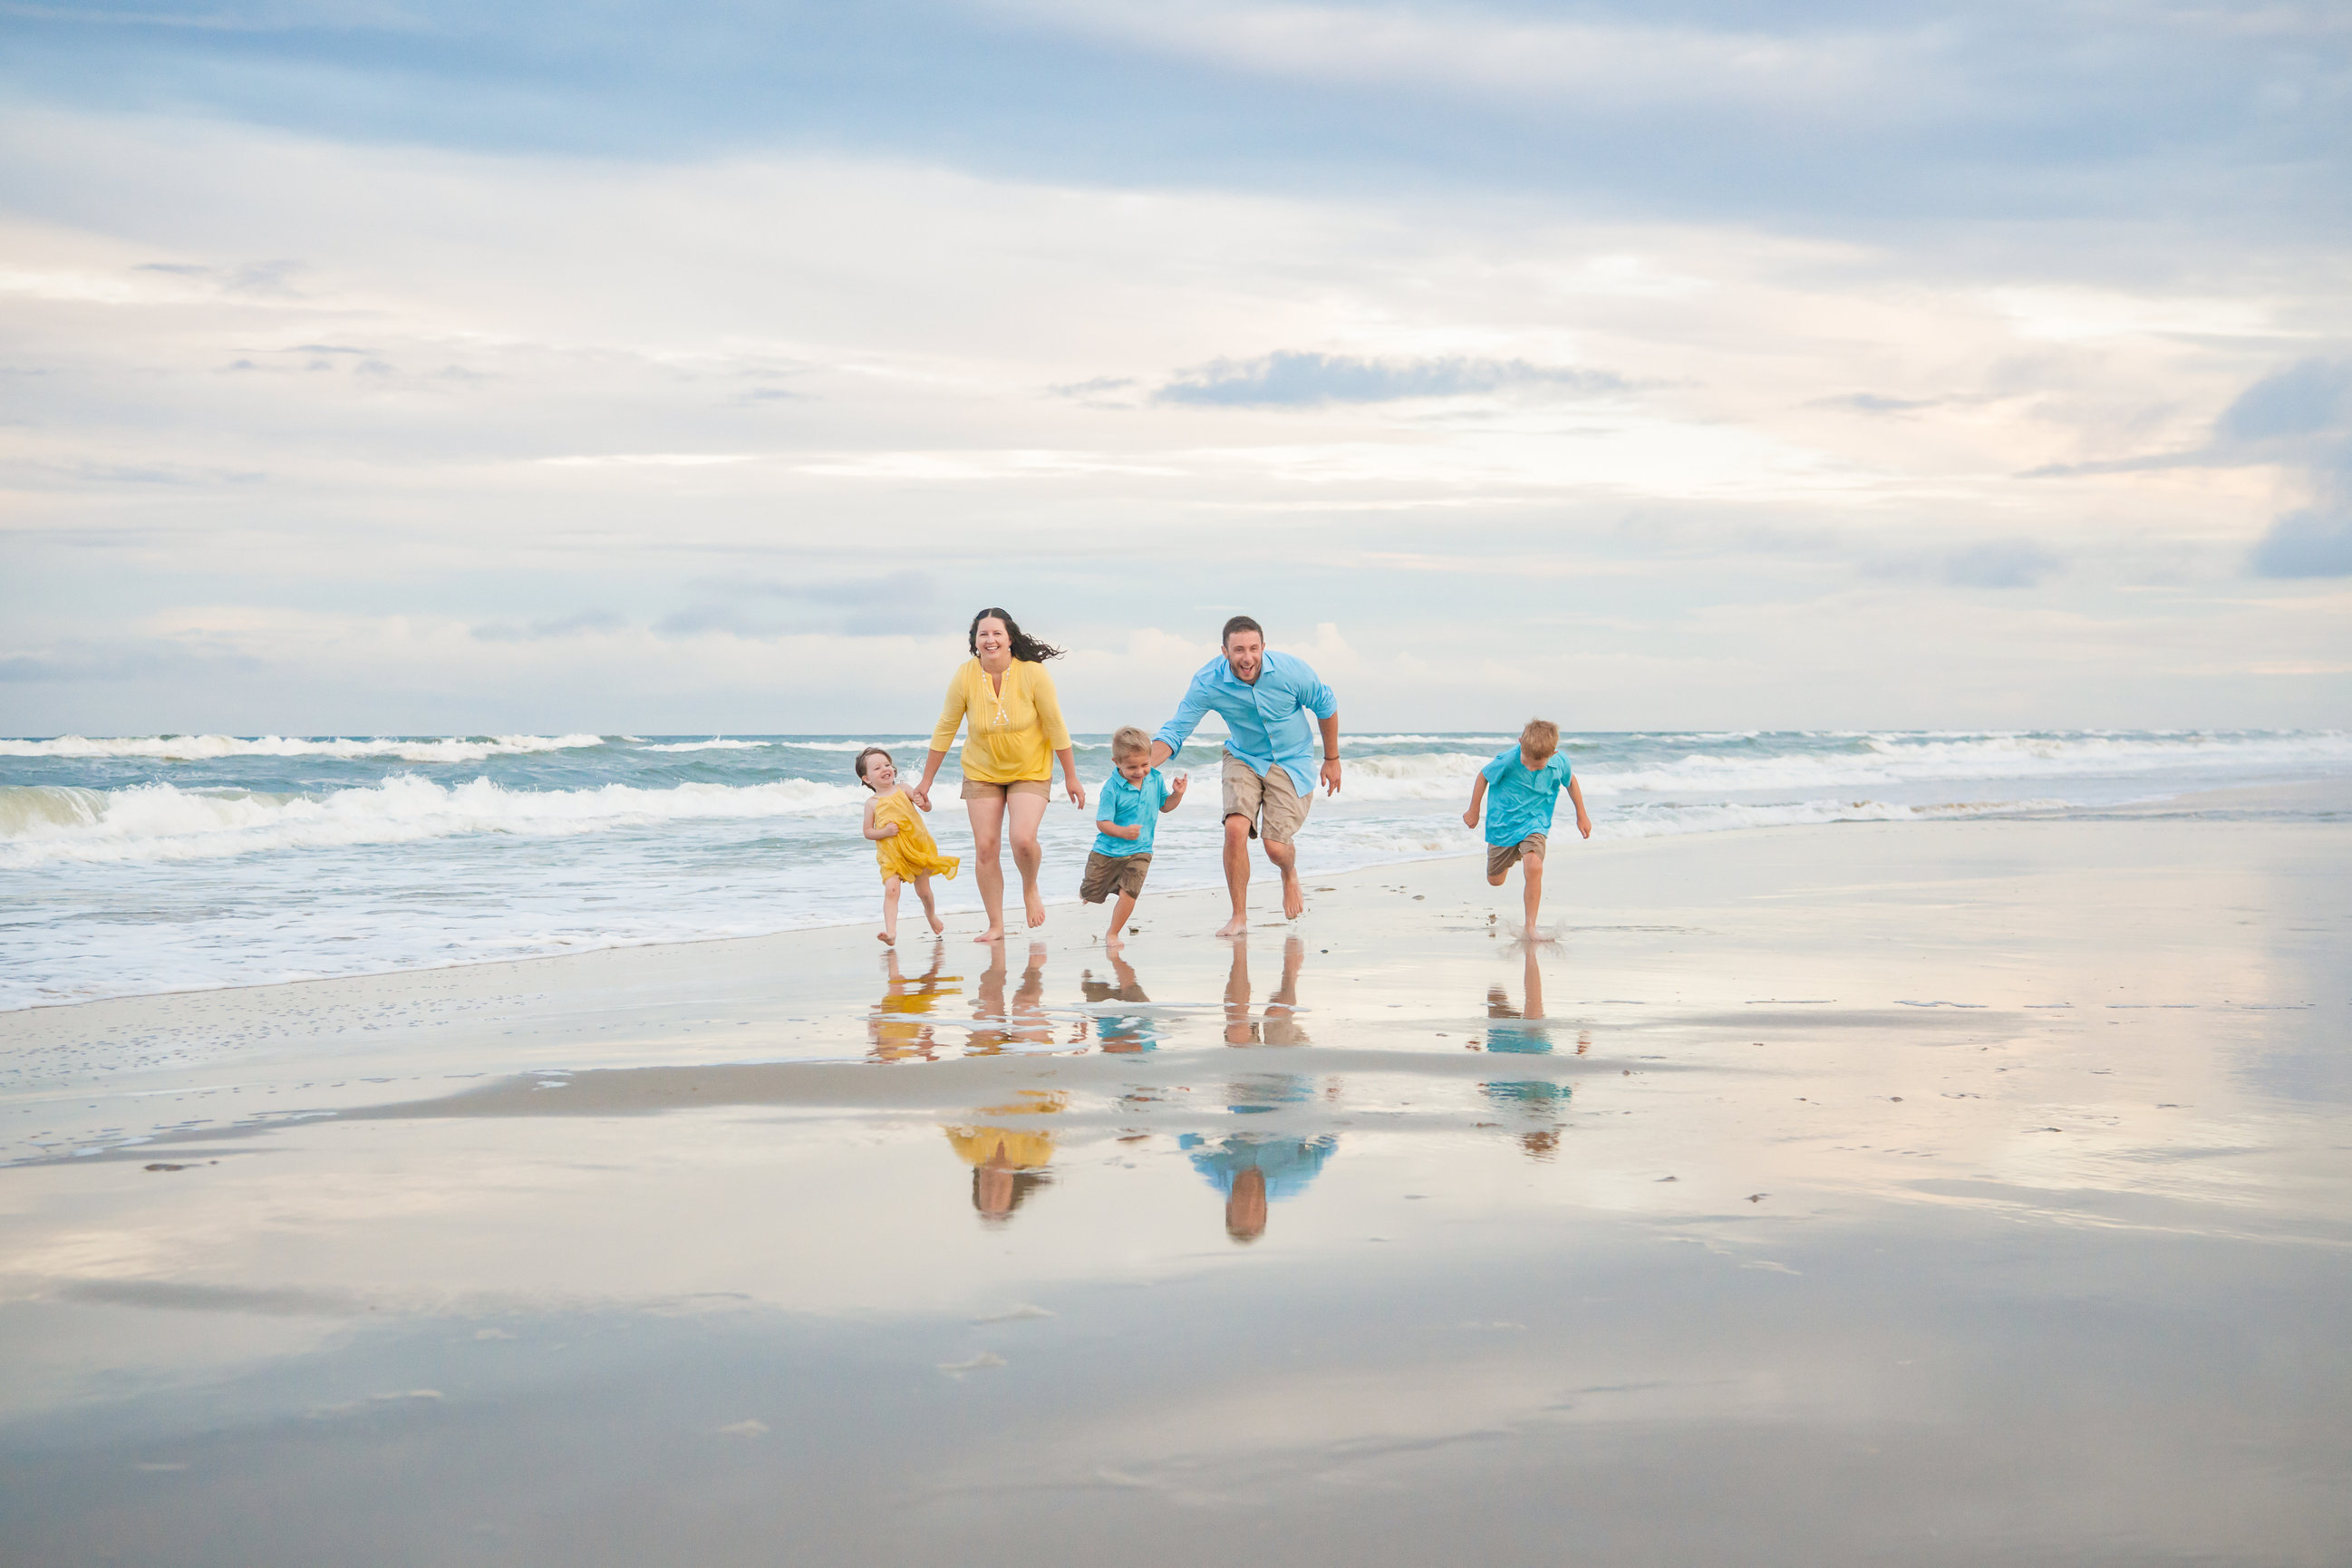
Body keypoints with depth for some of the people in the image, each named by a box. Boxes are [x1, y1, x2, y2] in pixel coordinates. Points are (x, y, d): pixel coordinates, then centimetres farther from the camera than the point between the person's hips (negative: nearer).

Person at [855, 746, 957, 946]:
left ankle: (931, 915, 43)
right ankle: (891, 932, -25)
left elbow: (927, 808, -3)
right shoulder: (872, 804, -1)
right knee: (891, 890, -19)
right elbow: (867, 831, 3)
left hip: (916, 846, 1)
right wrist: (884, 832, -15)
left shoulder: (903, 789, 0)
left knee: (923, 890, 12)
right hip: (891, 854, -1)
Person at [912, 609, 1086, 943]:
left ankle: (1030, 889, 13)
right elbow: (944, 730, -4)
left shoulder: (1033, 674, -21)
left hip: (1030, 772, -2)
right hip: (982, 773, 2)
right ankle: (995, 926, 11)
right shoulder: (965, 677, -16)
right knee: (985, 847, -3)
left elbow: (1056, 727, -11)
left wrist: (1071, 778, -6)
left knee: (1023, 840, -21)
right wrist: (926, 782, 1)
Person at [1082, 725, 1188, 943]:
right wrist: (1123, 832, -35)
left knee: (1128, 895, -13)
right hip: (1107, 851, -2)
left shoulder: (1155, 779, -4)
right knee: (1092, 894, 11)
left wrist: (1177, 794, -7)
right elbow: (1102, 823, -19)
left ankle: (1112, 933, 9)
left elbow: (1164, 806, 13)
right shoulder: (1112, 788, -19)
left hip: (1139, 852, 2)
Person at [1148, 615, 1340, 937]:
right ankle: (1239, 916, -5)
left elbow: (1326, 707, -6)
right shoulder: (1208, 682, -22)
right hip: (1244, 758, 1)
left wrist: (1332, 760, 3)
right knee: (1236, 827, -23)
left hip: (1291, 761, -1)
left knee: (1275, 847, -11)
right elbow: (1176, 730, -17)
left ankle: (1290, 874, 30)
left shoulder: (1290, 670, -24)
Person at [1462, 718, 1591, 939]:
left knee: (1534, 868, -27)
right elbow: (1483, 776, -6)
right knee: (1495, 880, 13)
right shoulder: (1507, 761, -26)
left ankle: (1530, 927, -17)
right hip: (1503, 824, 0)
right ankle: (1510, 856, 52)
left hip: (1534, 824, 0)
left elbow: (1571, 782, 6)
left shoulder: (1560, 763, -18)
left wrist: (1582, 816, 15)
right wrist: (1473, 811, 4)